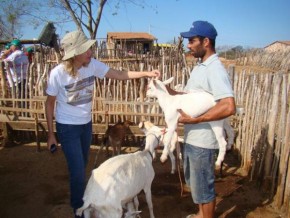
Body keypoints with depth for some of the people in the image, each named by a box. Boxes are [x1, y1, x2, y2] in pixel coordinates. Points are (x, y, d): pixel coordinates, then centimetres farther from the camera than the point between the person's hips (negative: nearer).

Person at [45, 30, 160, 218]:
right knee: (78, 171, -3)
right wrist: (51, 134, -7)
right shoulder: (58, 73, -22)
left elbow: (119, 74, -6)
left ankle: (80, 201, 45)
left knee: (83, 167, 21)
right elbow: (49, 103, -11)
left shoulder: (92, 64, -12)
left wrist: (146, 73, -16)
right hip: (67, 127, -5)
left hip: (86, 124, 5)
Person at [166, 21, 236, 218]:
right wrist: (166, 90, 1)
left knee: (203, 185, 8)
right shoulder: (200, 67, 9)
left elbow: (229, 107, -32)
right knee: (194, 181, 25)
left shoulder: (215, 70, -22)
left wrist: (194, 119, -28)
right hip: (192, 137, 10)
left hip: (202, 140, -10)